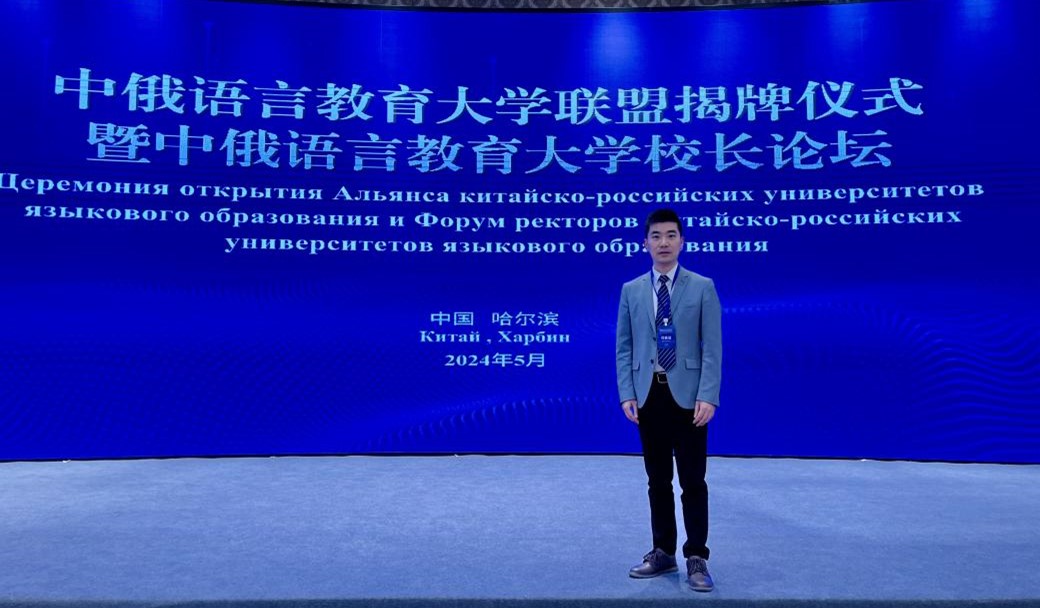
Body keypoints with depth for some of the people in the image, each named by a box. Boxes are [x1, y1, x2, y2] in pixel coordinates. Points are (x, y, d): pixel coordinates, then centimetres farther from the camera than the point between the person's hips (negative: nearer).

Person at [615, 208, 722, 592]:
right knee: (658, 481, 11)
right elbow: (624, 347, 6)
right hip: (649, 395, 3)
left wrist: (708, 396, -12)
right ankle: (663, 553, 24)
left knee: (693, 481, 2)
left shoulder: (702, 287, 1)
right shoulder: (631, 290, 8)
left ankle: (696, 559, 12)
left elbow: (712, 347, -4)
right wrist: (627, 394, -3)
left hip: (688, 395, -2)